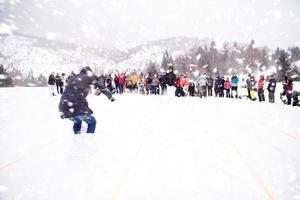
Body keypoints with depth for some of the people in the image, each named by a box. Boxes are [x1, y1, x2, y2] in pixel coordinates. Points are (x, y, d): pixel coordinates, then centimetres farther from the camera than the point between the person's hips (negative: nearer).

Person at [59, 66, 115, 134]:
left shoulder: (72, 79, 25)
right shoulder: (88, 77, 11)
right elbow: (102, 87, 18)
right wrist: (110, 96, 31)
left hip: (64, 108, 6)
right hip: (77, 107, -6)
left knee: (77, 121, 35)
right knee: (92, 122, 19)